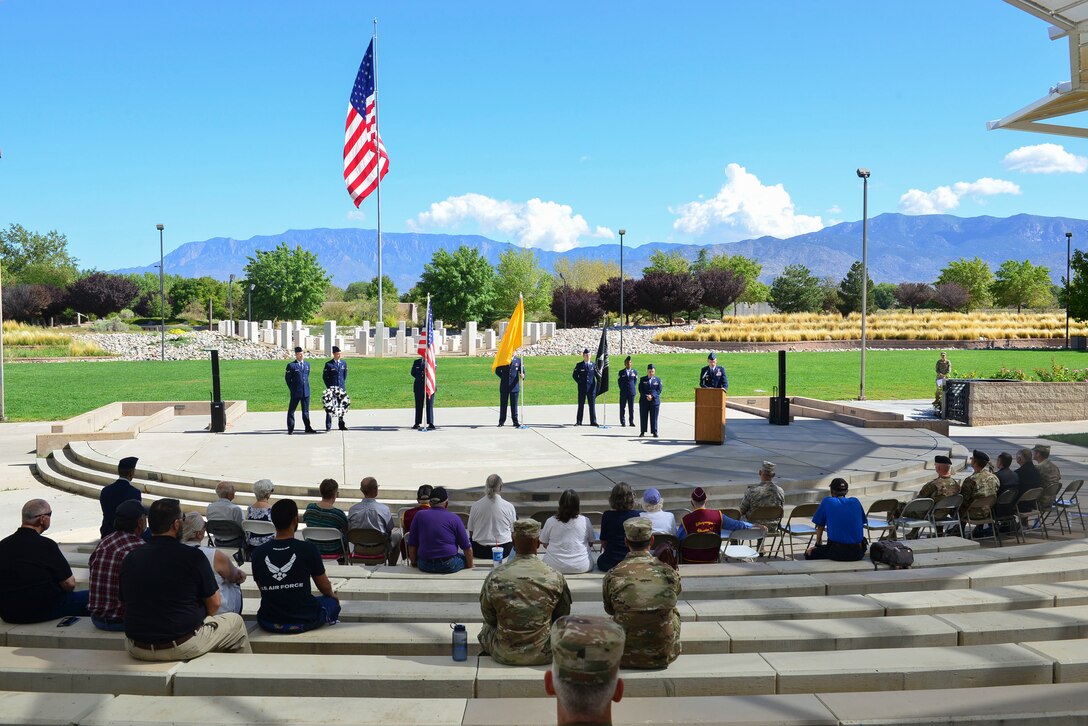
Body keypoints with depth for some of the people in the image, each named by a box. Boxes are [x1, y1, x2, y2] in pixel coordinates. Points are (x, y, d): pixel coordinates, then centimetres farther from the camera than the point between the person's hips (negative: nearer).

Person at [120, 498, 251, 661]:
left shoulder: (130, 558, -3)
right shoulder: (193, 556, -15)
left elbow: (125, 599, 10)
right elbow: (214, 603, -6)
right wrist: (199, 618, 16)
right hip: (184, 647, -5)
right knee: (235, 621, 20)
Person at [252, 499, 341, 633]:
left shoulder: (258, 553, -7)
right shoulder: (308, 549, -14)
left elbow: (264, 590, 8)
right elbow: (325, 587, 0)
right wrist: (332, 595, 24)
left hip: (268, 623, 3)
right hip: (304, 621, -3)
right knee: (332, 600, 27)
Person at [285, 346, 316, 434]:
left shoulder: (307, 364, 10)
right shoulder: (291, 365, -6)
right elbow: (287, 378, 0)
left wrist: (306, 385, 14)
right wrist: (292, 388, -1)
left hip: (306, 391, 4)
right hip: (296, 392, -4)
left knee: (306, 410, 10)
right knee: (291, 410, 2)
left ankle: (308, 428, 15)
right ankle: (290, 429, 9)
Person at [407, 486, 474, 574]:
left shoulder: (419, 515, 3)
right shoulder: (454, 518, 0)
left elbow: (412, 545, 4)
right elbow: (467, 548, 1)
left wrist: (413, 563, 17)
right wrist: (470, 567, 13)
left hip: (424, 566, 3)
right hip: (448, 566, -3)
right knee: (465, 558, 26)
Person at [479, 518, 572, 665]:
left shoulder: (495, 577, -12)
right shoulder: (555, 578, -12)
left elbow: (489, 618, 2)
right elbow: (562, 617, 4)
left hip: (505, 656, 0)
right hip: (544, 655, 0)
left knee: (486, 629, 31)